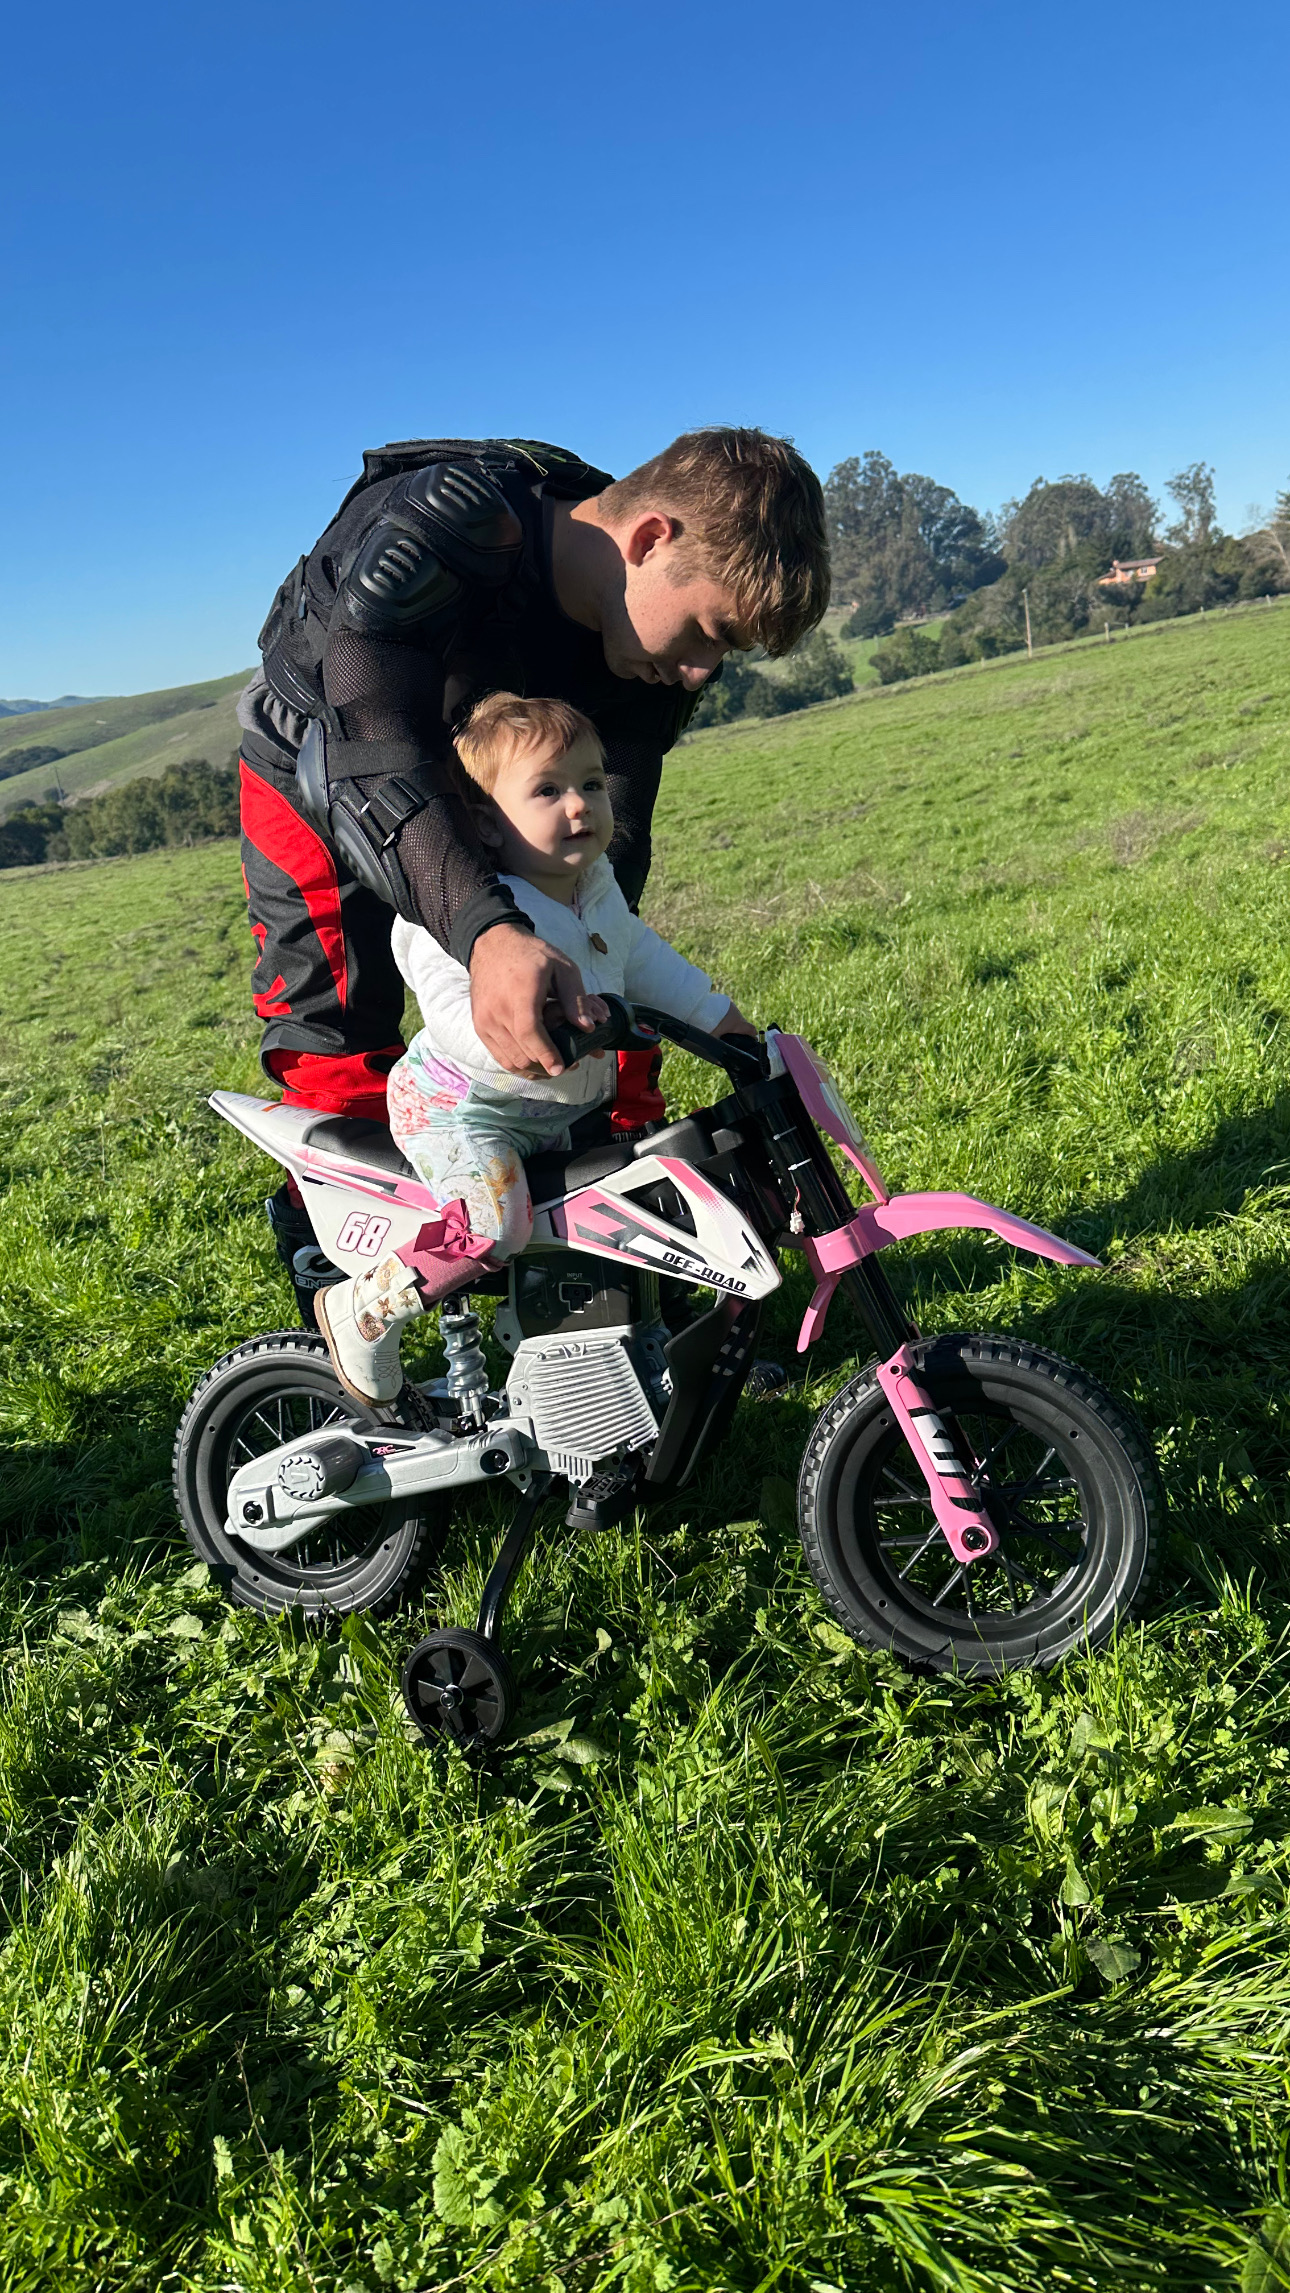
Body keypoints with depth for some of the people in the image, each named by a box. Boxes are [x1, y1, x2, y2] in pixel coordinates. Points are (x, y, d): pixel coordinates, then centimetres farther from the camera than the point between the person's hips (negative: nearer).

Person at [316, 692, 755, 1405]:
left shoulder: (599, 891, 3)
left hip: (557, 1109, 9)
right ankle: (362, 1310, -8)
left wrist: (722, 1018, 20)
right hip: (456, 1105, -9)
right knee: (497, 1221, -30)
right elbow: (453, 1012, -37)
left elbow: (643, 957, 19)